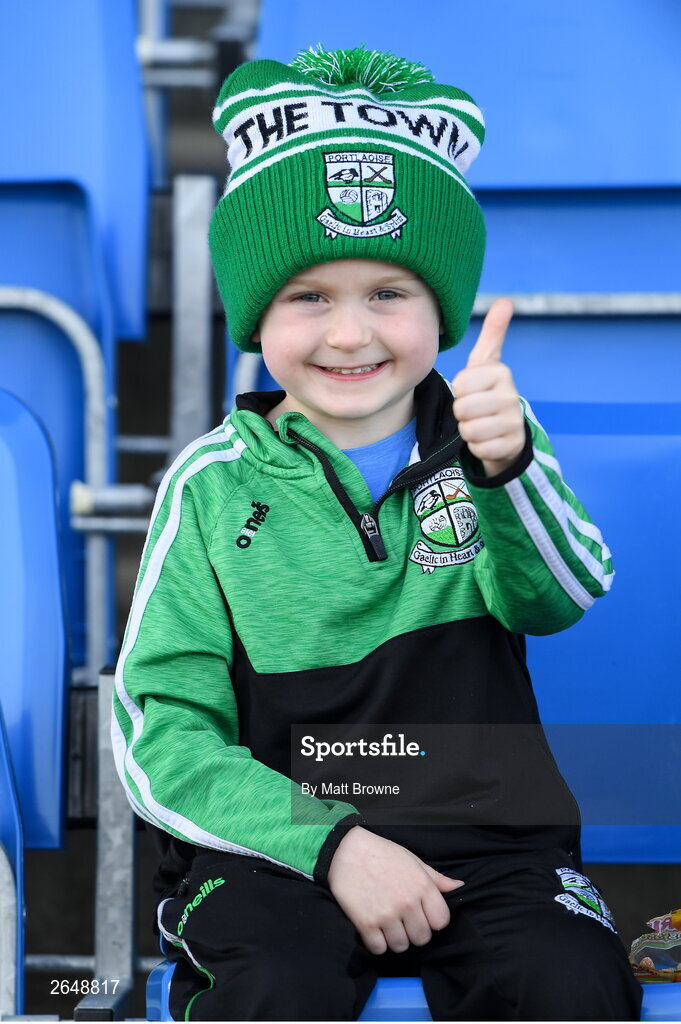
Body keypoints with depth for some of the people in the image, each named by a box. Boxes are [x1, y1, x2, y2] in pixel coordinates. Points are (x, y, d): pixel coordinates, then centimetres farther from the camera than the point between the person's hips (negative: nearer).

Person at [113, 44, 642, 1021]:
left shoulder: (482, 442, 4)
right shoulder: (215, 483, 2)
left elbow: (561, 599, -16)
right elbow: (160, 734, -2)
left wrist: (506, 465, -38)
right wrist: (333, 843, -16)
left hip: (487, 834, 1)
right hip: (281, 840, -1)